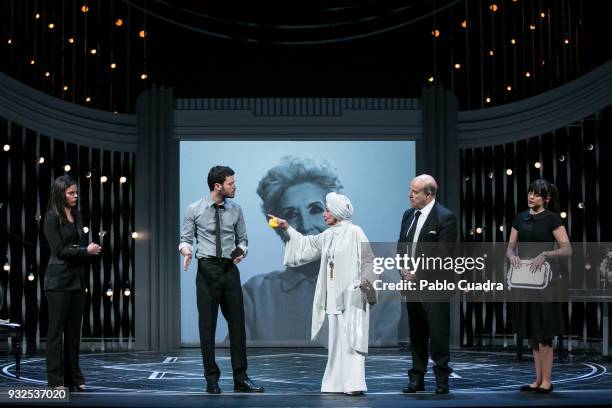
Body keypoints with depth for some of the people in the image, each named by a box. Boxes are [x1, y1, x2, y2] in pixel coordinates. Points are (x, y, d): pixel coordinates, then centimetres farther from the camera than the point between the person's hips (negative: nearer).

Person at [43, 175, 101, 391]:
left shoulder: (76, 216, 15)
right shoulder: (52, 218, -6)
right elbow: (59, 250, -13)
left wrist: (91, 250, -5)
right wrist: (86, 251, -10)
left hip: (77, 279, 7)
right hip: (59, 281, -7)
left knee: (74, 329, 7)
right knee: (57, 330, -2)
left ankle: (73, 377, 12)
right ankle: (56, 380, 1)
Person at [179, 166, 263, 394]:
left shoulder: (235, 210, 7)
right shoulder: (194, 210, -1)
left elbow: (242, 238, 14)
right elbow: (186, 238, 4)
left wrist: (241, 251, -8)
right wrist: (186, 250, -18)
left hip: (230, 269, 3)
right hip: (207, 269, -3)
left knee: (237, 323, 3)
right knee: (207, 325, 1)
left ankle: (241, 379, 10)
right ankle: (212, 379, 10)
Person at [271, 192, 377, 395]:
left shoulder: (354, 232, -7)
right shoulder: (328, 235, 14)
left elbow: (368, 259, -10)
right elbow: (307, 245, 26)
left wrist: (365, 280, -22)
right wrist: (287, 228, 23)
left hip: (352, 295, -7)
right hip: (334, 297, 7)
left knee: (351, 338, -11)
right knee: (336, 339, 8)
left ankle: (354, 384, -12)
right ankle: (337, 383, 12)